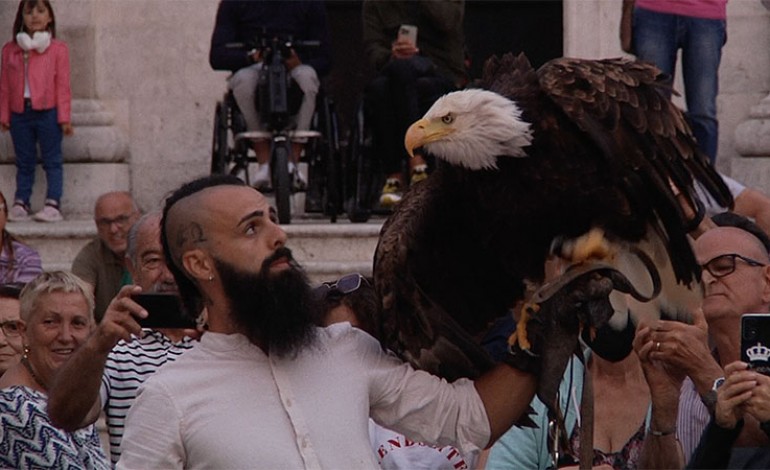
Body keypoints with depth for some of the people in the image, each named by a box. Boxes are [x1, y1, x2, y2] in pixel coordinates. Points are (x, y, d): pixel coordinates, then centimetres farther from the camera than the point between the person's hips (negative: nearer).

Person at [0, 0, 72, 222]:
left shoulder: (58, 49, 0)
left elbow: (63, 85, -1)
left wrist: (64, 117, -5)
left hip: (48, 112, -3)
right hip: (20, 113, 3)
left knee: (52, 161, 0)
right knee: (24, 162, 9)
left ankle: (52, 204, -2)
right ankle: (20, 204, 11)